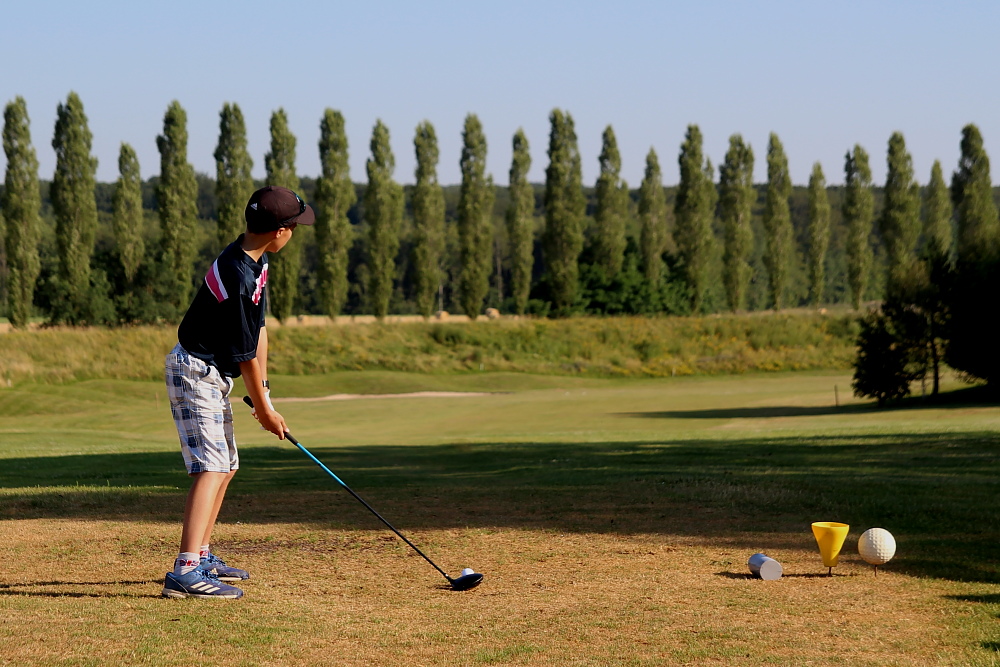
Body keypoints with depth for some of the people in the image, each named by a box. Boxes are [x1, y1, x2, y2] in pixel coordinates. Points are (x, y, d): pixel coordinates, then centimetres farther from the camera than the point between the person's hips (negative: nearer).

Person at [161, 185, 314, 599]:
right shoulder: (237, 279, -27)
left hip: (214, 376, 10)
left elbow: (258, 331, 8)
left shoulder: (255, 261, 4)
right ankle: (185, 572, -29)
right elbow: (245, 354, -19)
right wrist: (264, 409, -7)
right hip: (196, 373, -10)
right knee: (211, 467, -19)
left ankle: (201, 556, 29)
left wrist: (262, 393, 8)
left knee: (226, 467, 18)